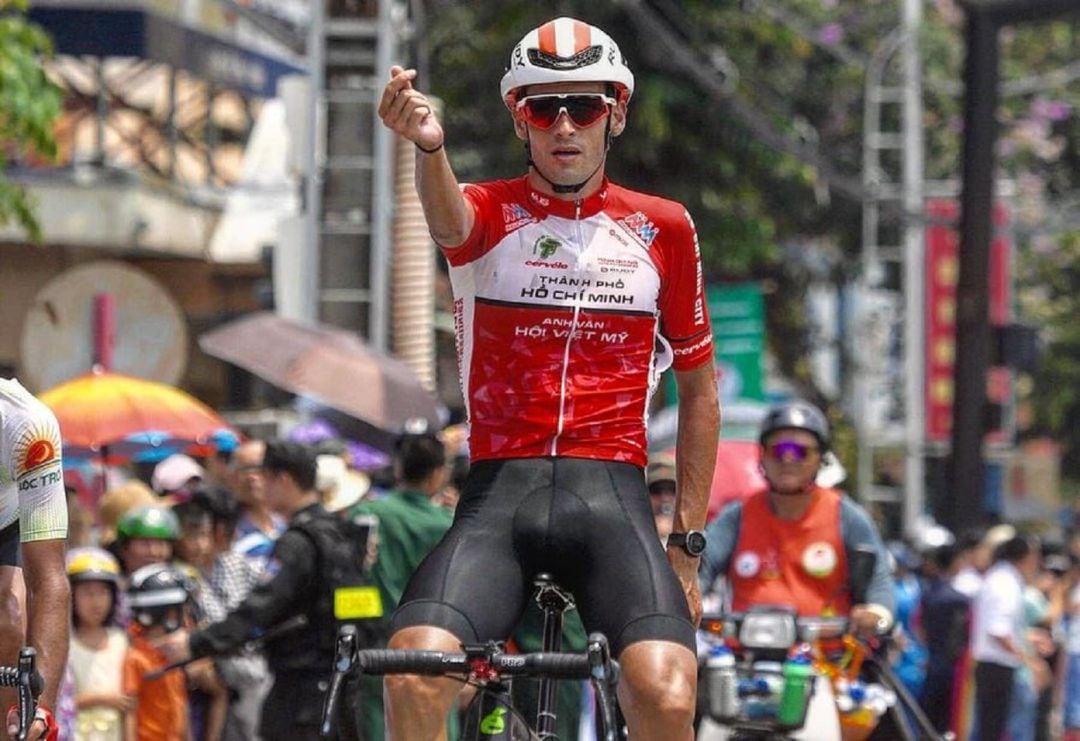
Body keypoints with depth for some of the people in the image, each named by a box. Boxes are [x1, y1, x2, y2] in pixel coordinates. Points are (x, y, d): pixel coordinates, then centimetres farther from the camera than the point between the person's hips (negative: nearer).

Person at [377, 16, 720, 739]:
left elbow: (699, 387, 19)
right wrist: (428, 145, -45)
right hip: (498, 494, 0)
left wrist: (688, 542, 14)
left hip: (611, 496, 0)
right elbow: (449, 223, -22)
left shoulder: (663, 228, 11)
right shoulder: (490, 212, 5)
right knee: (414, 672, -25)